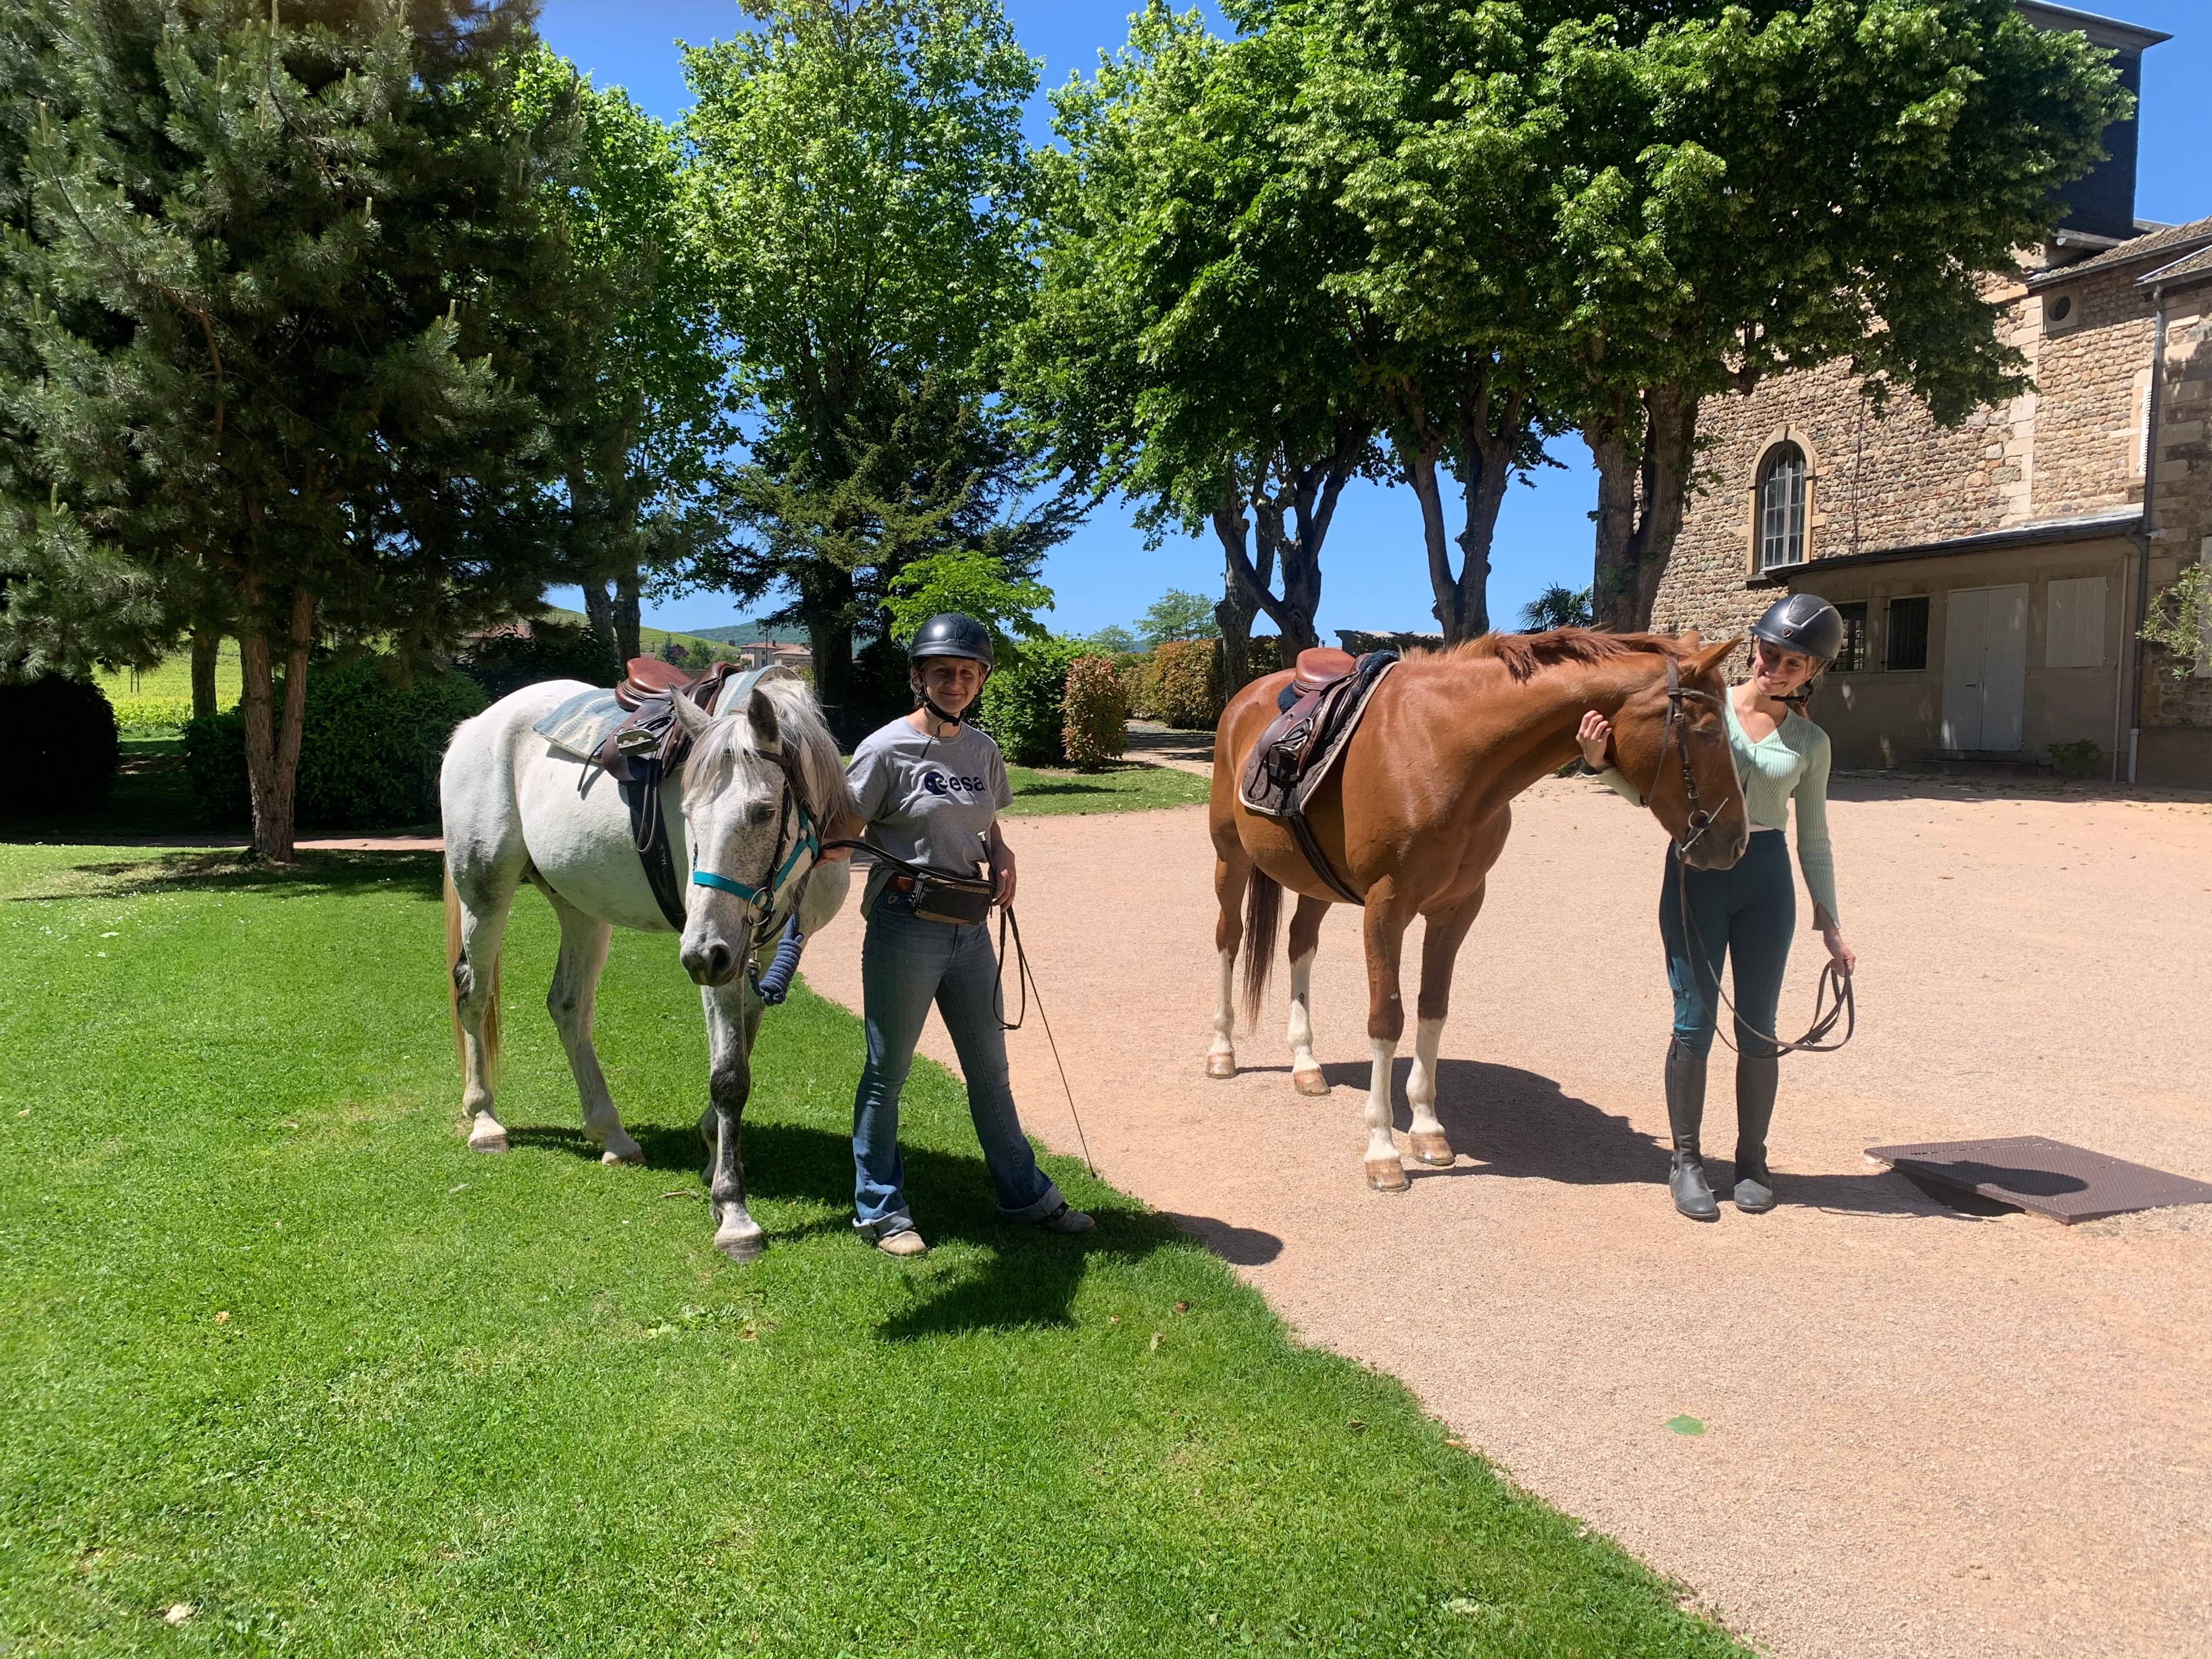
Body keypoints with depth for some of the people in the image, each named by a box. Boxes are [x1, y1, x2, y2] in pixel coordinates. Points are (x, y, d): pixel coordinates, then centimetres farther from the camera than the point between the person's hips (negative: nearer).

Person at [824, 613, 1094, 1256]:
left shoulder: (982, 750, 6)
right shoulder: (887, 749, -11)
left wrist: (1002, 855, -1)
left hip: (969, 927, 6)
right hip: (905, 929, -6)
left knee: (990, 1069, 16)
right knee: (888, 1072, 7)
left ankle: (1025, 1192, 30)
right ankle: (879, 1207, 23)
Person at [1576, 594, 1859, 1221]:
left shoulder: (1810, 742, 6)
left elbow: (1813, 839, 11)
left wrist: (1829, 922, 9)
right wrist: (1602, 762, -17)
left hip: (1767, 876, 2)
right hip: (1696, 870, -2)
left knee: (1758, 1027, 7)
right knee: (1695, 1022, 1)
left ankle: (1752, 1158, 22)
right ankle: (1686, 1159, 14)